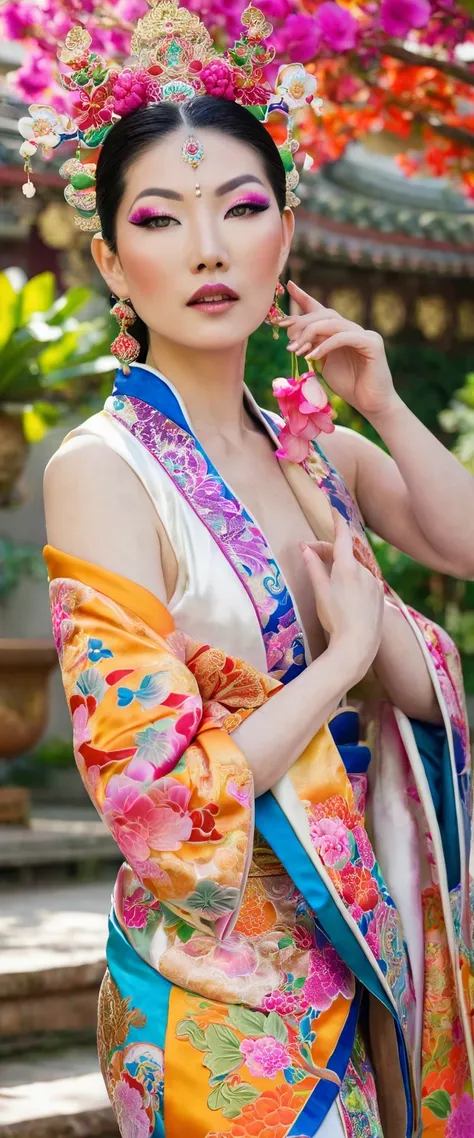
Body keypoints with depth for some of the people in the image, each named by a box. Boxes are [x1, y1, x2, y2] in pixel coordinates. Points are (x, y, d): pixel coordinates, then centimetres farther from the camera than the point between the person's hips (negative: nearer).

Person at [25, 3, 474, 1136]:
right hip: (224, 988, -6)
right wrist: (347, 649, -10)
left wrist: (381, 405, -6)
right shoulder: (103, 470, -15)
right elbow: (160, 800, -21)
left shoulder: (315, 446, 6)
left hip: (369, 945, 6)